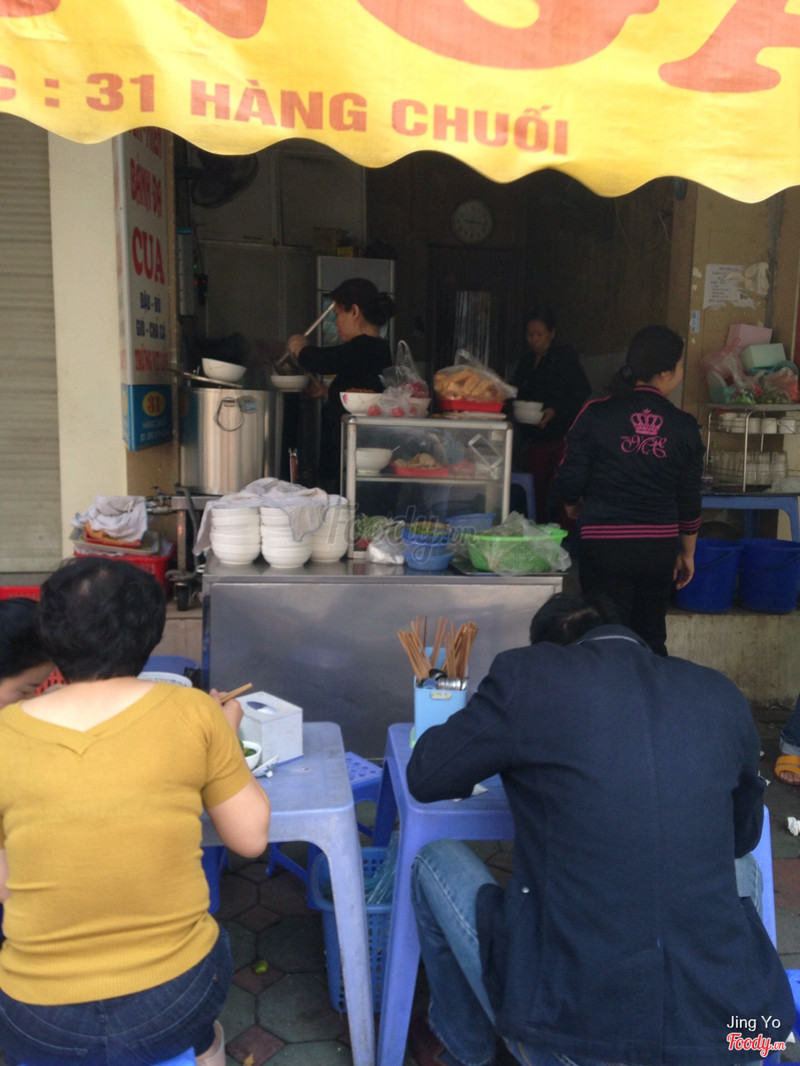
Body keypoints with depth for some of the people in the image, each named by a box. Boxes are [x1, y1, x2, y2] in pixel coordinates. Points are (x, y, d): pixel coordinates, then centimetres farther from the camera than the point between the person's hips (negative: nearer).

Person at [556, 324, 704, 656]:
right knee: (651, 640, 18)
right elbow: (689, 499, 3)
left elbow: (569, 481, -6)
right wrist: (687, 553, 17)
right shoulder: (684, 426, -2)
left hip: (604, 543, -2)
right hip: (659, 547, 3)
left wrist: (574, 506, 18)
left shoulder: (596, 414, -9)